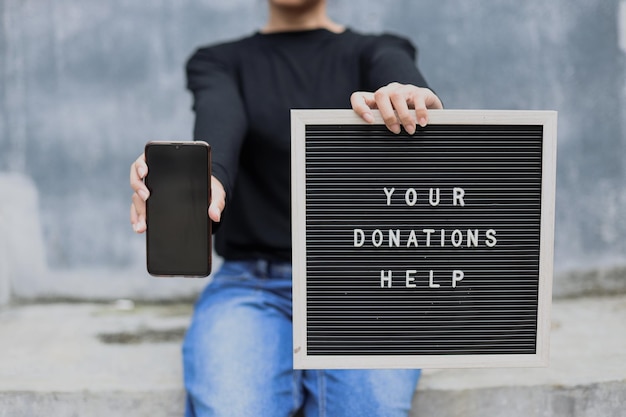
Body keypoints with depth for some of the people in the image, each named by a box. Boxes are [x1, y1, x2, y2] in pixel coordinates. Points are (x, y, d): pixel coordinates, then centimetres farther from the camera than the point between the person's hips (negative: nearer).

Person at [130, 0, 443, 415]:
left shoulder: (378, 52, 14)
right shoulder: (219, 62, 14)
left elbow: (398, 72, -11)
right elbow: (220, 120, -11)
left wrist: (415, 99, -38)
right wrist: (202, 179, -35)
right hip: (252, 283, 1)